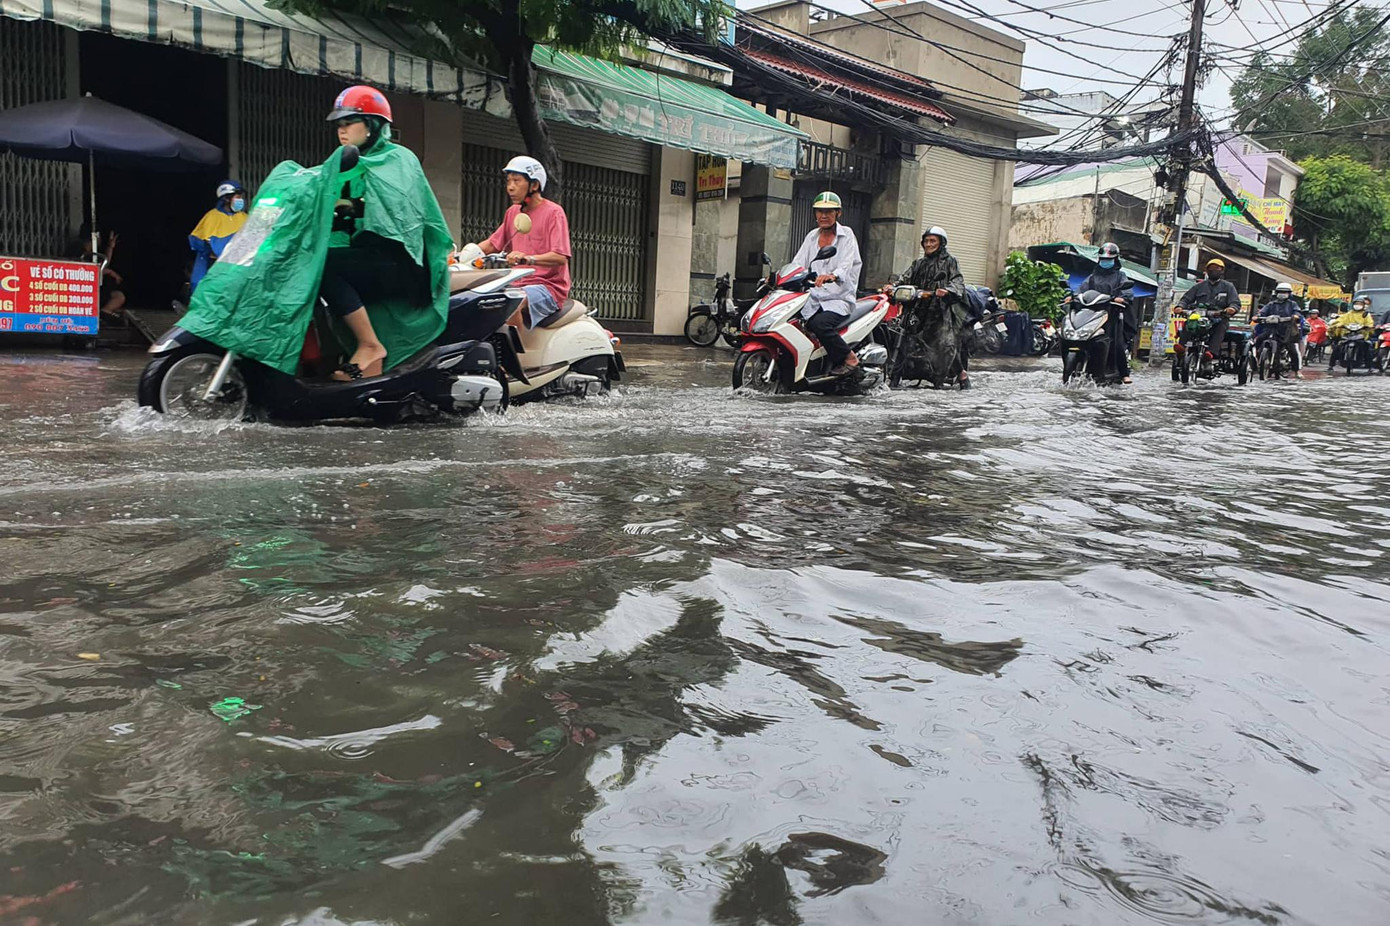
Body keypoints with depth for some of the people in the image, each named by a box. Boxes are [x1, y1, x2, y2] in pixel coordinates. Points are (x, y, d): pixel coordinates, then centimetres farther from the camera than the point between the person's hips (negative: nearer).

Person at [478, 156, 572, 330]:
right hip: (519, 284, 7)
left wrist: (529, 259, -35)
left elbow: (561, 257, -19)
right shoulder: (513, 212, 17)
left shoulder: (553, 212, -7)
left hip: (548, 286, -7)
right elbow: (492, 244, 21)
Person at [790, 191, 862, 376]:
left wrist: (832, 275, -42)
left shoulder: (846, 234, -1)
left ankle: (849, 357, -13)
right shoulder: (812, 236, 16)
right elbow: (798, 263, 7)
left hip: (839, 299, -5)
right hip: (813, 298, 6)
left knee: (819, 324, -33)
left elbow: (847, 264, -19)